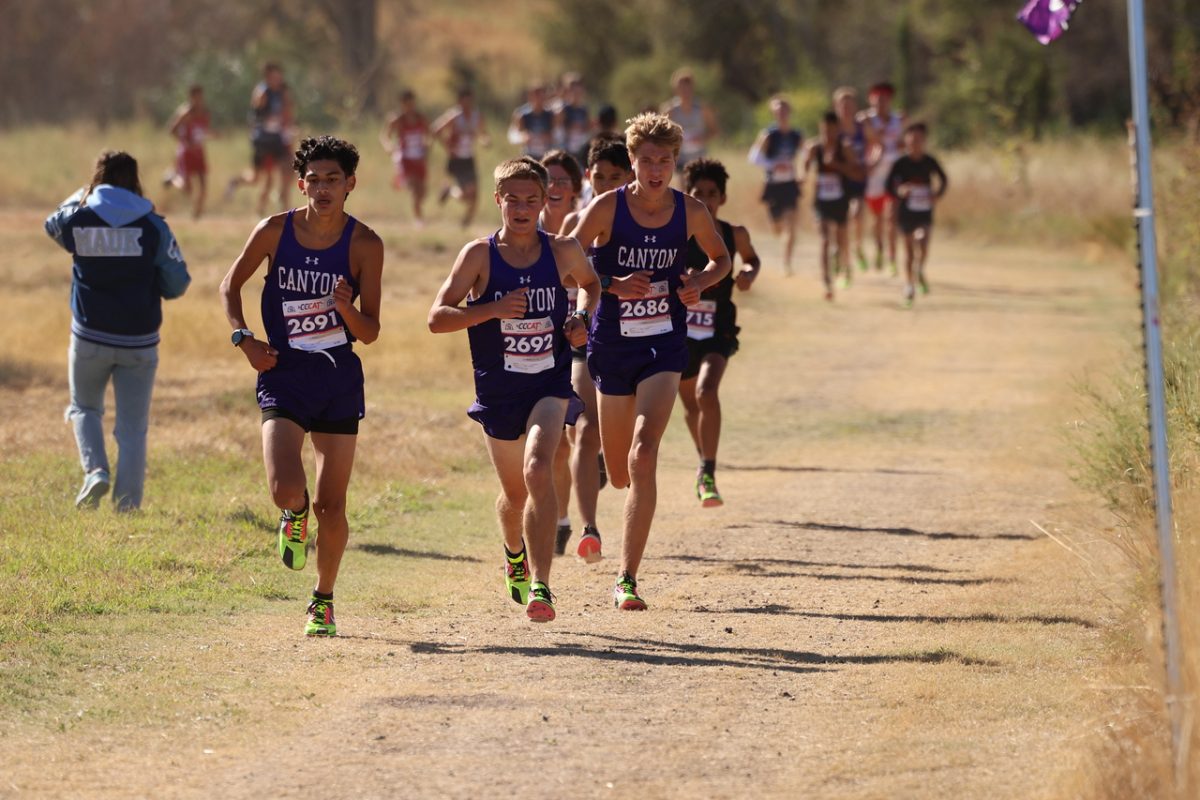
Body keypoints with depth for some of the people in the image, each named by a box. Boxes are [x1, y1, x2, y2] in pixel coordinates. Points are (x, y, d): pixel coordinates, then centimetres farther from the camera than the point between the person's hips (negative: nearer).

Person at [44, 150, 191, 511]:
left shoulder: (77, 219, -4)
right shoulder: (152, 226, -6)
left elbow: (52, 224, 22)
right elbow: (177, 283, -5)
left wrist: (83, 195, 36)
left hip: (90, 337, 0)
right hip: (139, 341, 0)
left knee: (85, 408, 23)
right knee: (133, 427, 8)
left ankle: (95, 471, -1)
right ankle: (127, 505, 4)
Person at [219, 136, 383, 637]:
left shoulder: (364, 244, -5)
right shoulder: (275, 232, -5)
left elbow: (370, 332, -3)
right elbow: (231, 284, 11)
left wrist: (347, 310, -24)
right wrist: (244, 338, -4)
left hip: (338, 376, 1)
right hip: (283, 374, -1)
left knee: (331, 506, 4)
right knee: (286, 491, -21)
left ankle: (323, 600, 27)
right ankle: (296, 516, 18)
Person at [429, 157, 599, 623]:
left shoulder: (562, 251, -1)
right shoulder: (479, 256, -7)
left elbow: (590, 283, 22)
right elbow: (438, 318, -11)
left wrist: (583, 317, 1)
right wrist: (494, 309, -24)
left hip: (550, 383, -1)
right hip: (498, 389, 1)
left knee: (537, 469, -25)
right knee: (515, 492, 14)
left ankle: (539, 585, -28)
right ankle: (515, 554, 50)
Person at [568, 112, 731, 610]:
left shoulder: (691, 212, -2)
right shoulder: (607, 208, -8)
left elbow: (721, 258, 15)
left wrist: (700, 283, -6)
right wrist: (612, 283, -20)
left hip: (664, 344, -1)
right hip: (611, 344, 1)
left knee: (643, 457, -19)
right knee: (619, 473, 10)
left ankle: (627, 579, -18)